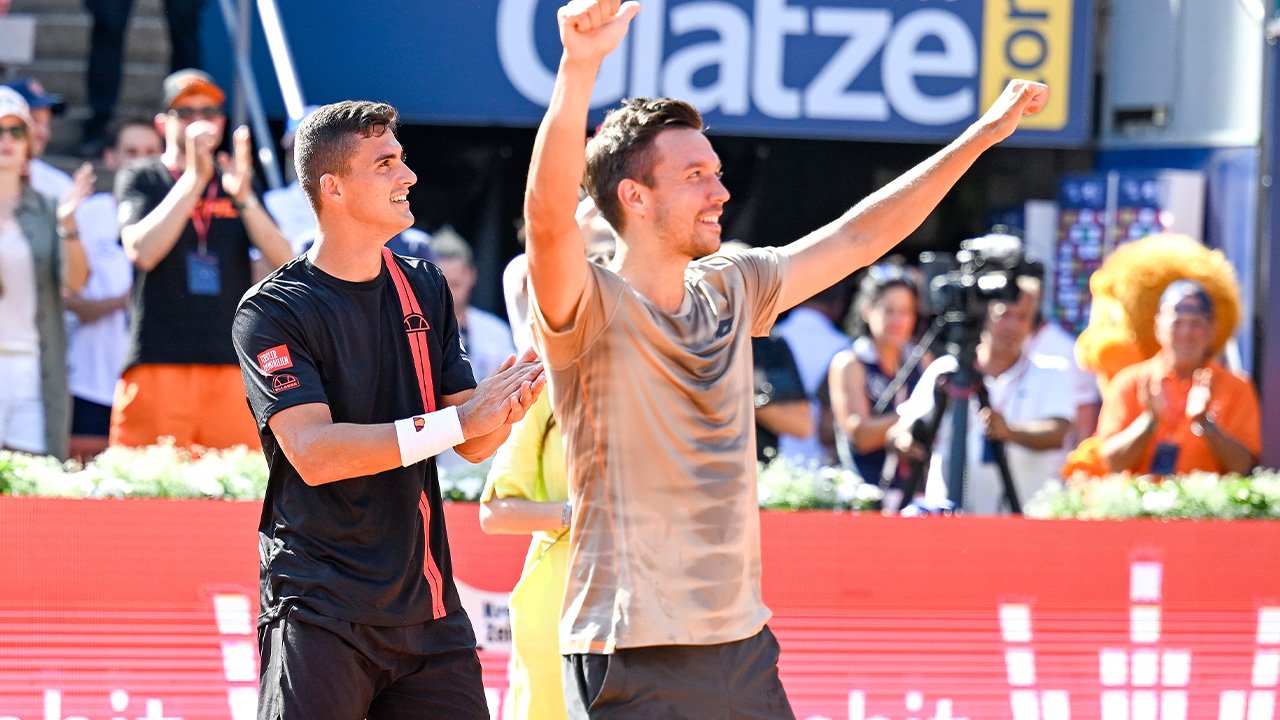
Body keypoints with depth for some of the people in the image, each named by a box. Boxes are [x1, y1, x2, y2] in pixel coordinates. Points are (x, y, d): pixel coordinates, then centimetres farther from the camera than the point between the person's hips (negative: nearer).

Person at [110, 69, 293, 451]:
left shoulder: (237, 183, 17)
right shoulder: (140, 180, 9)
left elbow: (283, 261, 5)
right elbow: (142, 251, -10)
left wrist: (243, 196, -10)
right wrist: (194, 178, -13)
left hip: (231, 368, 3)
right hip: (159, 364, -3)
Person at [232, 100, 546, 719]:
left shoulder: (424, 288, 12)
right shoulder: (271, 312, -7)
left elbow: (473, 446, 11)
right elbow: (313, 452, -20)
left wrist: (505, 410, -13)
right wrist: (456, 421, -23)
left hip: (429, 608, 6)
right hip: (320, 614, -6)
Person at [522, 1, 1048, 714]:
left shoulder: (732, 291, 11)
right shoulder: (592, 307, -10)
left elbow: (855, 239, 22)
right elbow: (550, 216, -30)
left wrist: (981, 135, 22)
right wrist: (579, 70, -44)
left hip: (742, 646, 7)